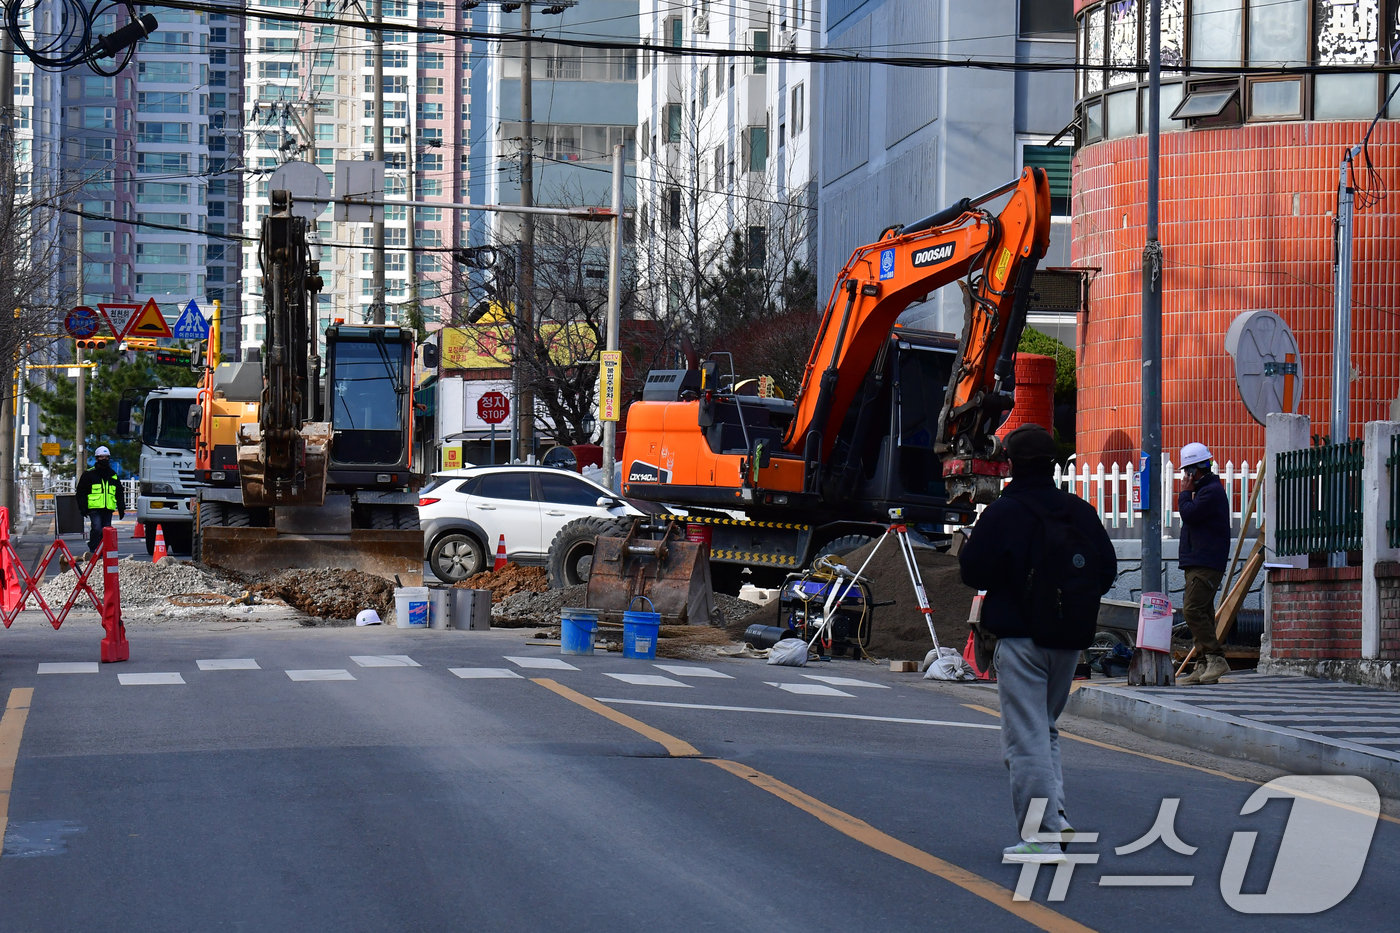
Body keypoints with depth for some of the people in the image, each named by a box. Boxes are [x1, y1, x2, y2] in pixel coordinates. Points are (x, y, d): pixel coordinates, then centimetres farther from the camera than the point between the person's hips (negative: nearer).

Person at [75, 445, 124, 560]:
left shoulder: (113, 475, 19)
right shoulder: (89, 474, 5)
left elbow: (119, 494, 24)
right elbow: (81, 492, 4)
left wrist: (121, 508, 18)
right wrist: (83, 506, -6)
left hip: (108, 509, 5)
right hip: (94, 508, -5)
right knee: (97, 528, -19)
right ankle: (93, 550, -13)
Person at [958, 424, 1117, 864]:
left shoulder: (1003, 513, -11)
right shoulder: (1080, 512, 4)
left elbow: (974, 571, -9)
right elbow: (1107, 570, 8)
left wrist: (967, 548, 11)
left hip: (1020, 639, -6)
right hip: (1070, 641, 6)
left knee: (1026, 737, -4)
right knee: (1046, 728, 22)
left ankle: (1041, 835, -9)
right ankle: (1054, 816, 11)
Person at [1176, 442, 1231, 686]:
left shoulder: (1212, 491, -10)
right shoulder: (1204, 490, 23)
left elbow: (1189, 514, -16)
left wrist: (1186, 492, -6)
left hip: (1206, 563, -11)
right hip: (1197, 562, 11)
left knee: (1193, 610, -18)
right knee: (1200, 612, 8)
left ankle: (1216, 659, -18)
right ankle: (1204, 666, 7)